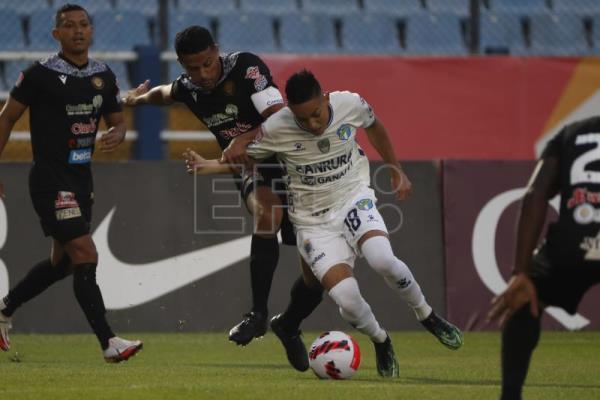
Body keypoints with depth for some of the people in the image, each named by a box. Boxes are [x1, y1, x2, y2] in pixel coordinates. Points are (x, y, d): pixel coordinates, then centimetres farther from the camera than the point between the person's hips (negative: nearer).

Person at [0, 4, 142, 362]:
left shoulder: (104, 76, 8)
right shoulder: (41, 74, -9)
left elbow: (117, 120, 17)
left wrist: (117, 134, -8)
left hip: (82, 178, 8)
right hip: (50, 180, -8)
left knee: (62, 262, 17)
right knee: (86, 256, -15)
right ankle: (109, 342, -15)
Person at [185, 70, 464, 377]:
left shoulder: (350, 104, -11)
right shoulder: (275, 129, -16)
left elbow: (374, 127, 12)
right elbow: (246, 156, 2)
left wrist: (396, 170, 20)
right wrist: (208, 166, -16)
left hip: (353, 198, 1)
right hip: (314, 221, -1)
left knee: (382, 259, -31)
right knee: (347, 300, -20)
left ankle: (428, 317, -3)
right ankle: (381, 343, 13)